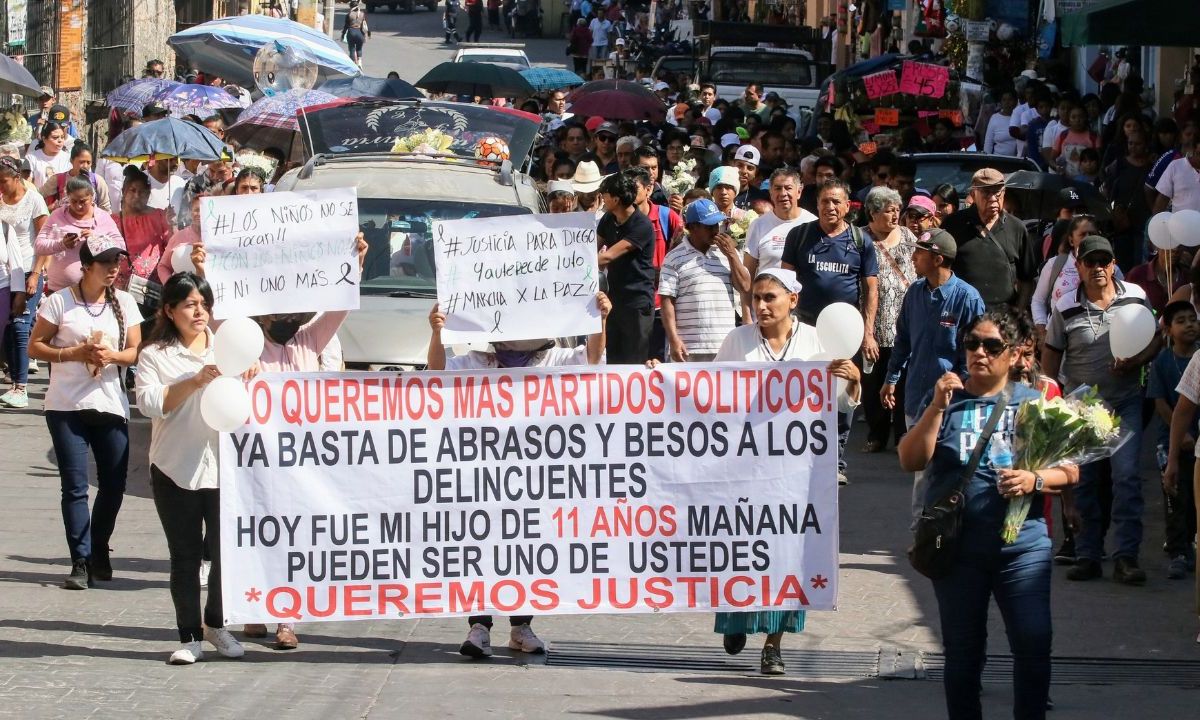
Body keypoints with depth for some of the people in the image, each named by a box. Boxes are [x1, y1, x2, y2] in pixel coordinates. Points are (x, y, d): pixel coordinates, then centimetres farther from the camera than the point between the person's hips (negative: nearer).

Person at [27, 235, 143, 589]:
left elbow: (136, 351, 6)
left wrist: (113, 355, -15)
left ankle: (98, 550, 27)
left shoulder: (124, 302, 5)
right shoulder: (60, 302, -4)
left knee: (114, 485, 5)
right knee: (75, 486, -5)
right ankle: (81, 562, -1)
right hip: (67, 407, -3)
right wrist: (74, 354, -16)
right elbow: (35, 347, -2)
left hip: (111, 405, 3)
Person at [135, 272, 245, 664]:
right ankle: (189, 635, 12)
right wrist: (195, 382, -22)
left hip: (223, 465, 2)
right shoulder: (155, 355, 2)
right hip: (176, 469, -2)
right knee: (185, 555, 3)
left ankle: (216, 623, 21)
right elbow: (149, 402, -13)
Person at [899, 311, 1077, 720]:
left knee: (1033, 643, -11)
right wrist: (938, 407, -13)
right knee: (962, 651, 8)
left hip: (1021, 547, -1)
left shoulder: (1033, 403, 6)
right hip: (956, 546, 1)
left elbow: (1070, 471, 5)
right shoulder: (944, 400, 7)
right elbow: (910, 461, -3)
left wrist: (1036, 480, -15)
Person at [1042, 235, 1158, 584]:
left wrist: (1134, 362, -14)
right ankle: (1087, 555, 15)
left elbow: (1154, 340, 5)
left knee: (1126, 475, -12)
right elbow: (1051, 355, 5)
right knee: (1082, 481, 5)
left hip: (1125, 402, -1)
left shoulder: (1135, 297, -1)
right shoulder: (1066, 308, -3)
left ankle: (1126, 556, -10)